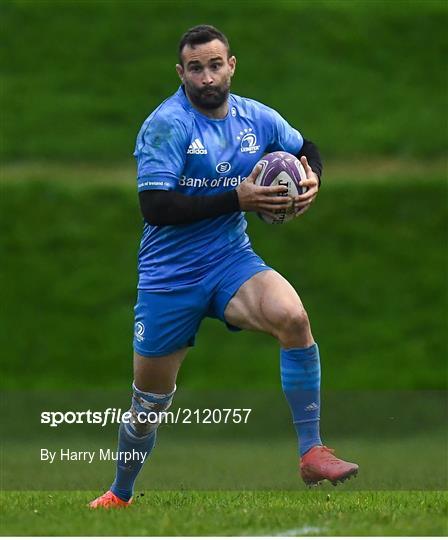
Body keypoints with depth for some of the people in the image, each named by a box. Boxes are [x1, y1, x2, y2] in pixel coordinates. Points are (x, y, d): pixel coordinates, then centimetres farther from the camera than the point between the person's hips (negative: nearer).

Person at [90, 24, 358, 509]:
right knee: (149, 402, 9)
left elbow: (305, 150, 20)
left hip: (231, 260, 3)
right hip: (169, 275, -3)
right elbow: (155, 206, -25)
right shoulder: (167, 125, -16)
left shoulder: (257, 119, -1)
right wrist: (237, 199, -28)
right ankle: (120, 495, 36)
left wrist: (311, 179, -4)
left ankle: (311, 453, -22)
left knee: (292, 316, -29)